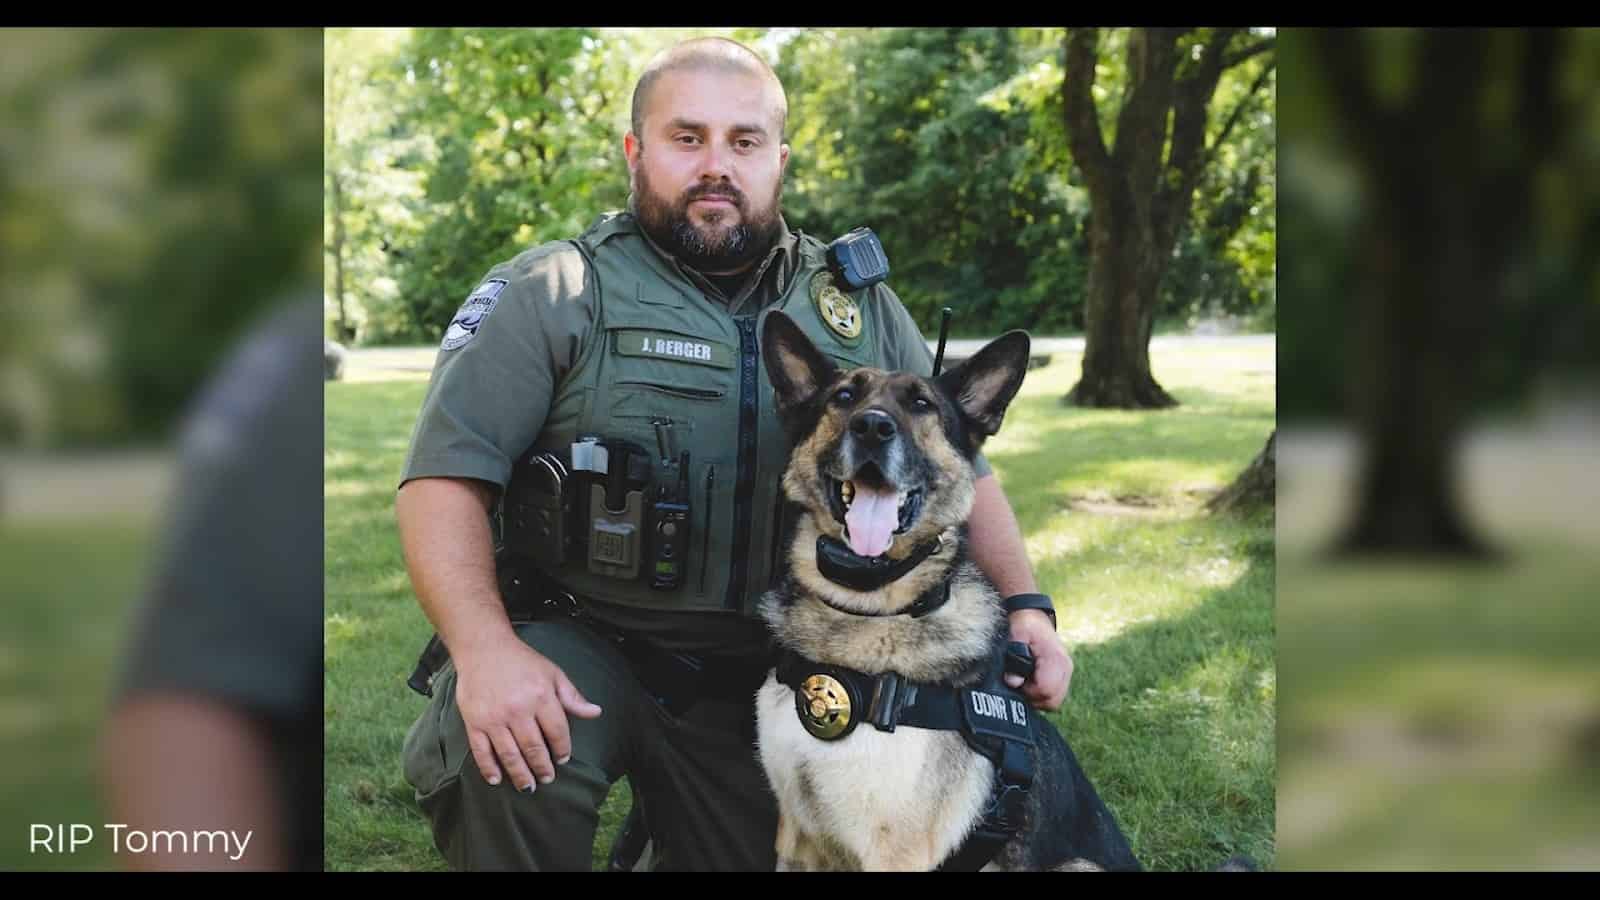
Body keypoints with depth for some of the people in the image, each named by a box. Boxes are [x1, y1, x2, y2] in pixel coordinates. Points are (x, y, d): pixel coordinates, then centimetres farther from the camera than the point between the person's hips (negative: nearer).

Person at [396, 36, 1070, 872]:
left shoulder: (862, 309, 6)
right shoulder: (555, 294, -8)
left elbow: (961, 469, 12)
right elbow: (445, 478, -15)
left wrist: (1023, 603, -4)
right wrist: (485, 648, -30)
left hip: (765, 688, 4)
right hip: (580, 647, -4)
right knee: (506, 762, -34)